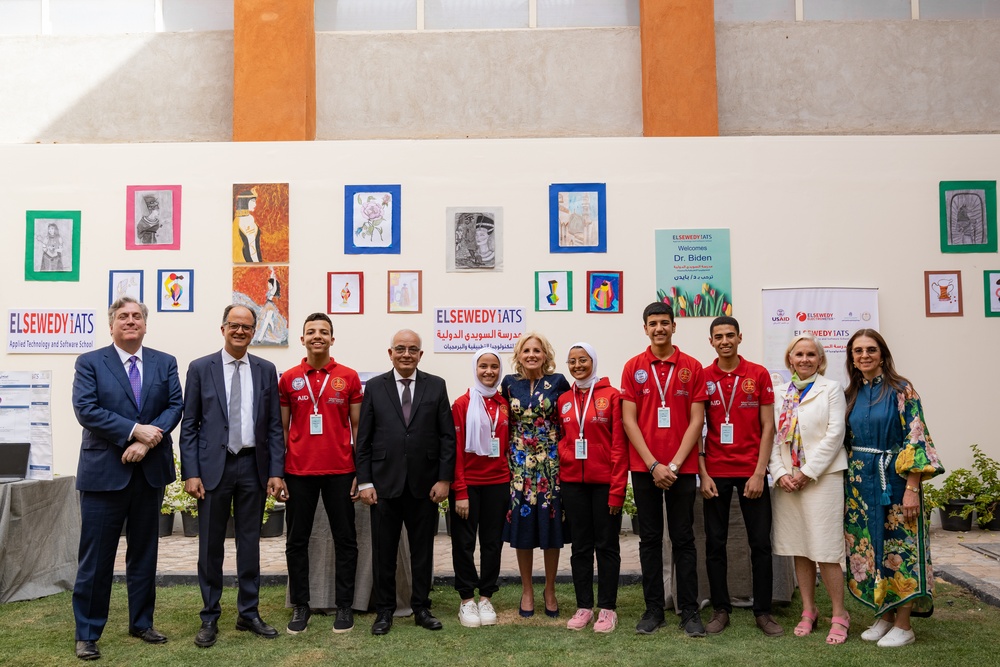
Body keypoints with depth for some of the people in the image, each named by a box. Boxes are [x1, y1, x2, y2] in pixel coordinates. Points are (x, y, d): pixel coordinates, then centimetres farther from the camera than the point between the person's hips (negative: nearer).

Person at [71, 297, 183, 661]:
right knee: (96, 557, 2)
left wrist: (147, 441, -15)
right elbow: (86, 409, -12)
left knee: (145, 552, 13)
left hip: (151, 470, 3)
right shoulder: (90, 362, -1)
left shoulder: (165, 363, 7)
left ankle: (141, 623, 27)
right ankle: (87, 634, 14)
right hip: (104, 471, -3)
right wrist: (135, 430, -18)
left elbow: (175, 406, -1)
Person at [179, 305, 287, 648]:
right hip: (213, 466, -2)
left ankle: (248, 613, 23)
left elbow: (274, 425, 5)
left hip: (253, 466, 2)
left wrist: (276, 471, -1)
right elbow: (189, 425, 0)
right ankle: (210, 617, 19)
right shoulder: (200, 368, 0)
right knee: (210, 545, 6)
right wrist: (190, 473, -7)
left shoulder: (266, 370, 5)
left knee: (250, 543, 10)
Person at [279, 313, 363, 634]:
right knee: (297, 541, 8)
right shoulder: (288, 379, 5)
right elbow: (282, 428, 8)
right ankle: (300, 607, 21)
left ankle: (345, 606, 18)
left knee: (345, 539, 6)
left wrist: (360, 472, -1)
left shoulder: (349, 377, 1)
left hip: (339, 471, -1)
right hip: (298, 472, 1)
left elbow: (358, 427, 4)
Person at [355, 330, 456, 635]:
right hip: (385, 483, 0)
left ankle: (421, 608, 24)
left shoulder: (436, 386, 3)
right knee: (384, 552, 8)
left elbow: (447, 436, 1)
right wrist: (364, 481, -4)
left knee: (423, 550, 10)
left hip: (424, 484, 0)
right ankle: (384, 610, 22)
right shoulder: (374, 387, 3)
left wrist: (444, 479, -4)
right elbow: (363, 439, 2)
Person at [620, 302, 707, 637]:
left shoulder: (692, 367, 1)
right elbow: (629, 420, -1)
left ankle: (690, 611, 15)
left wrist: (675, 464, -9)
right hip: (644, 467, 1)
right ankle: (653, 609, 18)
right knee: (650, 540, 8)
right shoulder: (633, 367, 2)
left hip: (681, 467, -1)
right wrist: (653, 464, -9)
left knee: (683, 540, 6)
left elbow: (696, 420, -1)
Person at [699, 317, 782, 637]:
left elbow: (768, 427, 0)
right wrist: (703, 474, -5)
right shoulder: (702, 377, 2)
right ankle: (720, 610, 18)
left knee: (760, 543, 4)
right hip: (715, 473, 1)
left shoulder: (759, 374, 0)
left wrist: (759, 473, -7)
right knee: (715, 544, 5)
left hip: (751, 472, 0)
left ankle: (763, 611, 17)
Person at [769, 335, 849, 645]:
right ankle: (808, 611, 20)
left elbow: (835, 434, -7)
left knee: (825, 548, -6)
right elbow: (774, 437, 8)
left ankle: (839, 614, 8)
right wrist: (780, 473, -5)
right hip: (788, 480, 4)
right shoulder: (781, 394, 13)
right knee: (799, 548, 9)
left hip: (822, 477, -4)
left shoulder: (831, 389, 1)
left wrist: (807, 473, -12)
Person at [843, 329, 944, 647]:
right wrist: (847, 485, 10)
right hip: (860, 482, 6)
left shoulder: (901, 390, -7)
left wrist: (912, 488, -18)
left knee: (898, 548, 0)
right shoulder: (851, 395, 9)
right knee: (869, 548, 9)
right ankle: (883, 616, 22)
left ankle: (903, 625, 11)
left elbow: (916, 439, -12)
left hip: (894, 479, -5)